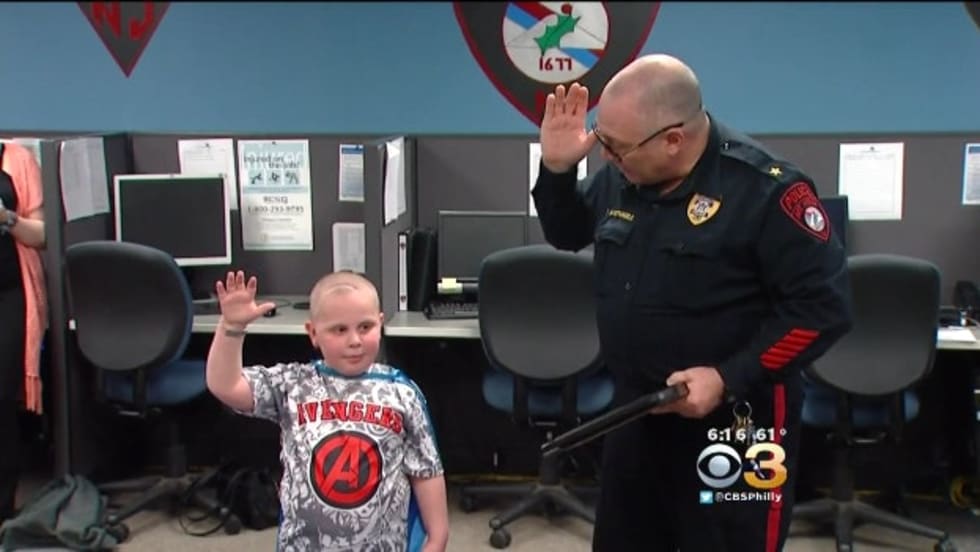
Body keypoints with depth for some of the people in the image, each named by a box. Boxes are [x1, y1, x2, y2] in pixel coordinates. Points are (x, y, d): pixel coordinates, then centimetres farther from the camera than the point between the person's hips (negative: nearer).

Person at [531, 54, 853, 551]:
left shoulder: (765, 189, -20)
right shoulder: (619, 179, -1)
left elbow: (824, 305, -19)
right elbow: (568, 234, 16)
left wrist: (730, 379, -24)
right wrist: (556, 169, -4)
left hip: (735, 424, -6)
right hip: (636, 412, 7)